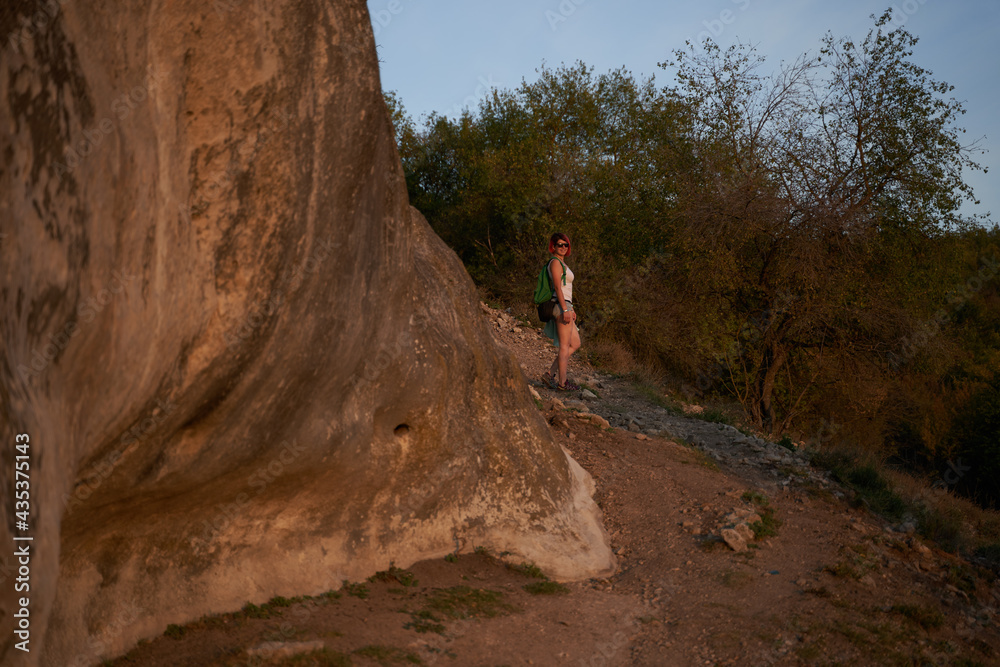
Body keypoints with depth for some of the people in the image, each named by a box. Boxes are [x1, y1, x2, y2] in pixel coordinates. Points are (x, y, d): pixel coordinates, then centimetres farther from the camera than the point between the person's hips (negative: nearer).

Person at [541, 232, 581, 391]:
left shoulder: (561, 263, 21)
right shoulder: (555, 262, -9)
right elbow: (557, 287, -17)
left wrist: (571, 309, 24)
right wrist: (565, 309, -23)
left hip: (565, 307, 10)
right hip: (561, 306, -10)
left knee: (575, 344, 12)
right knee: (565, 346, -6)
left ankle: (551, 374, 10)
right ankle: (562, 382, -2)